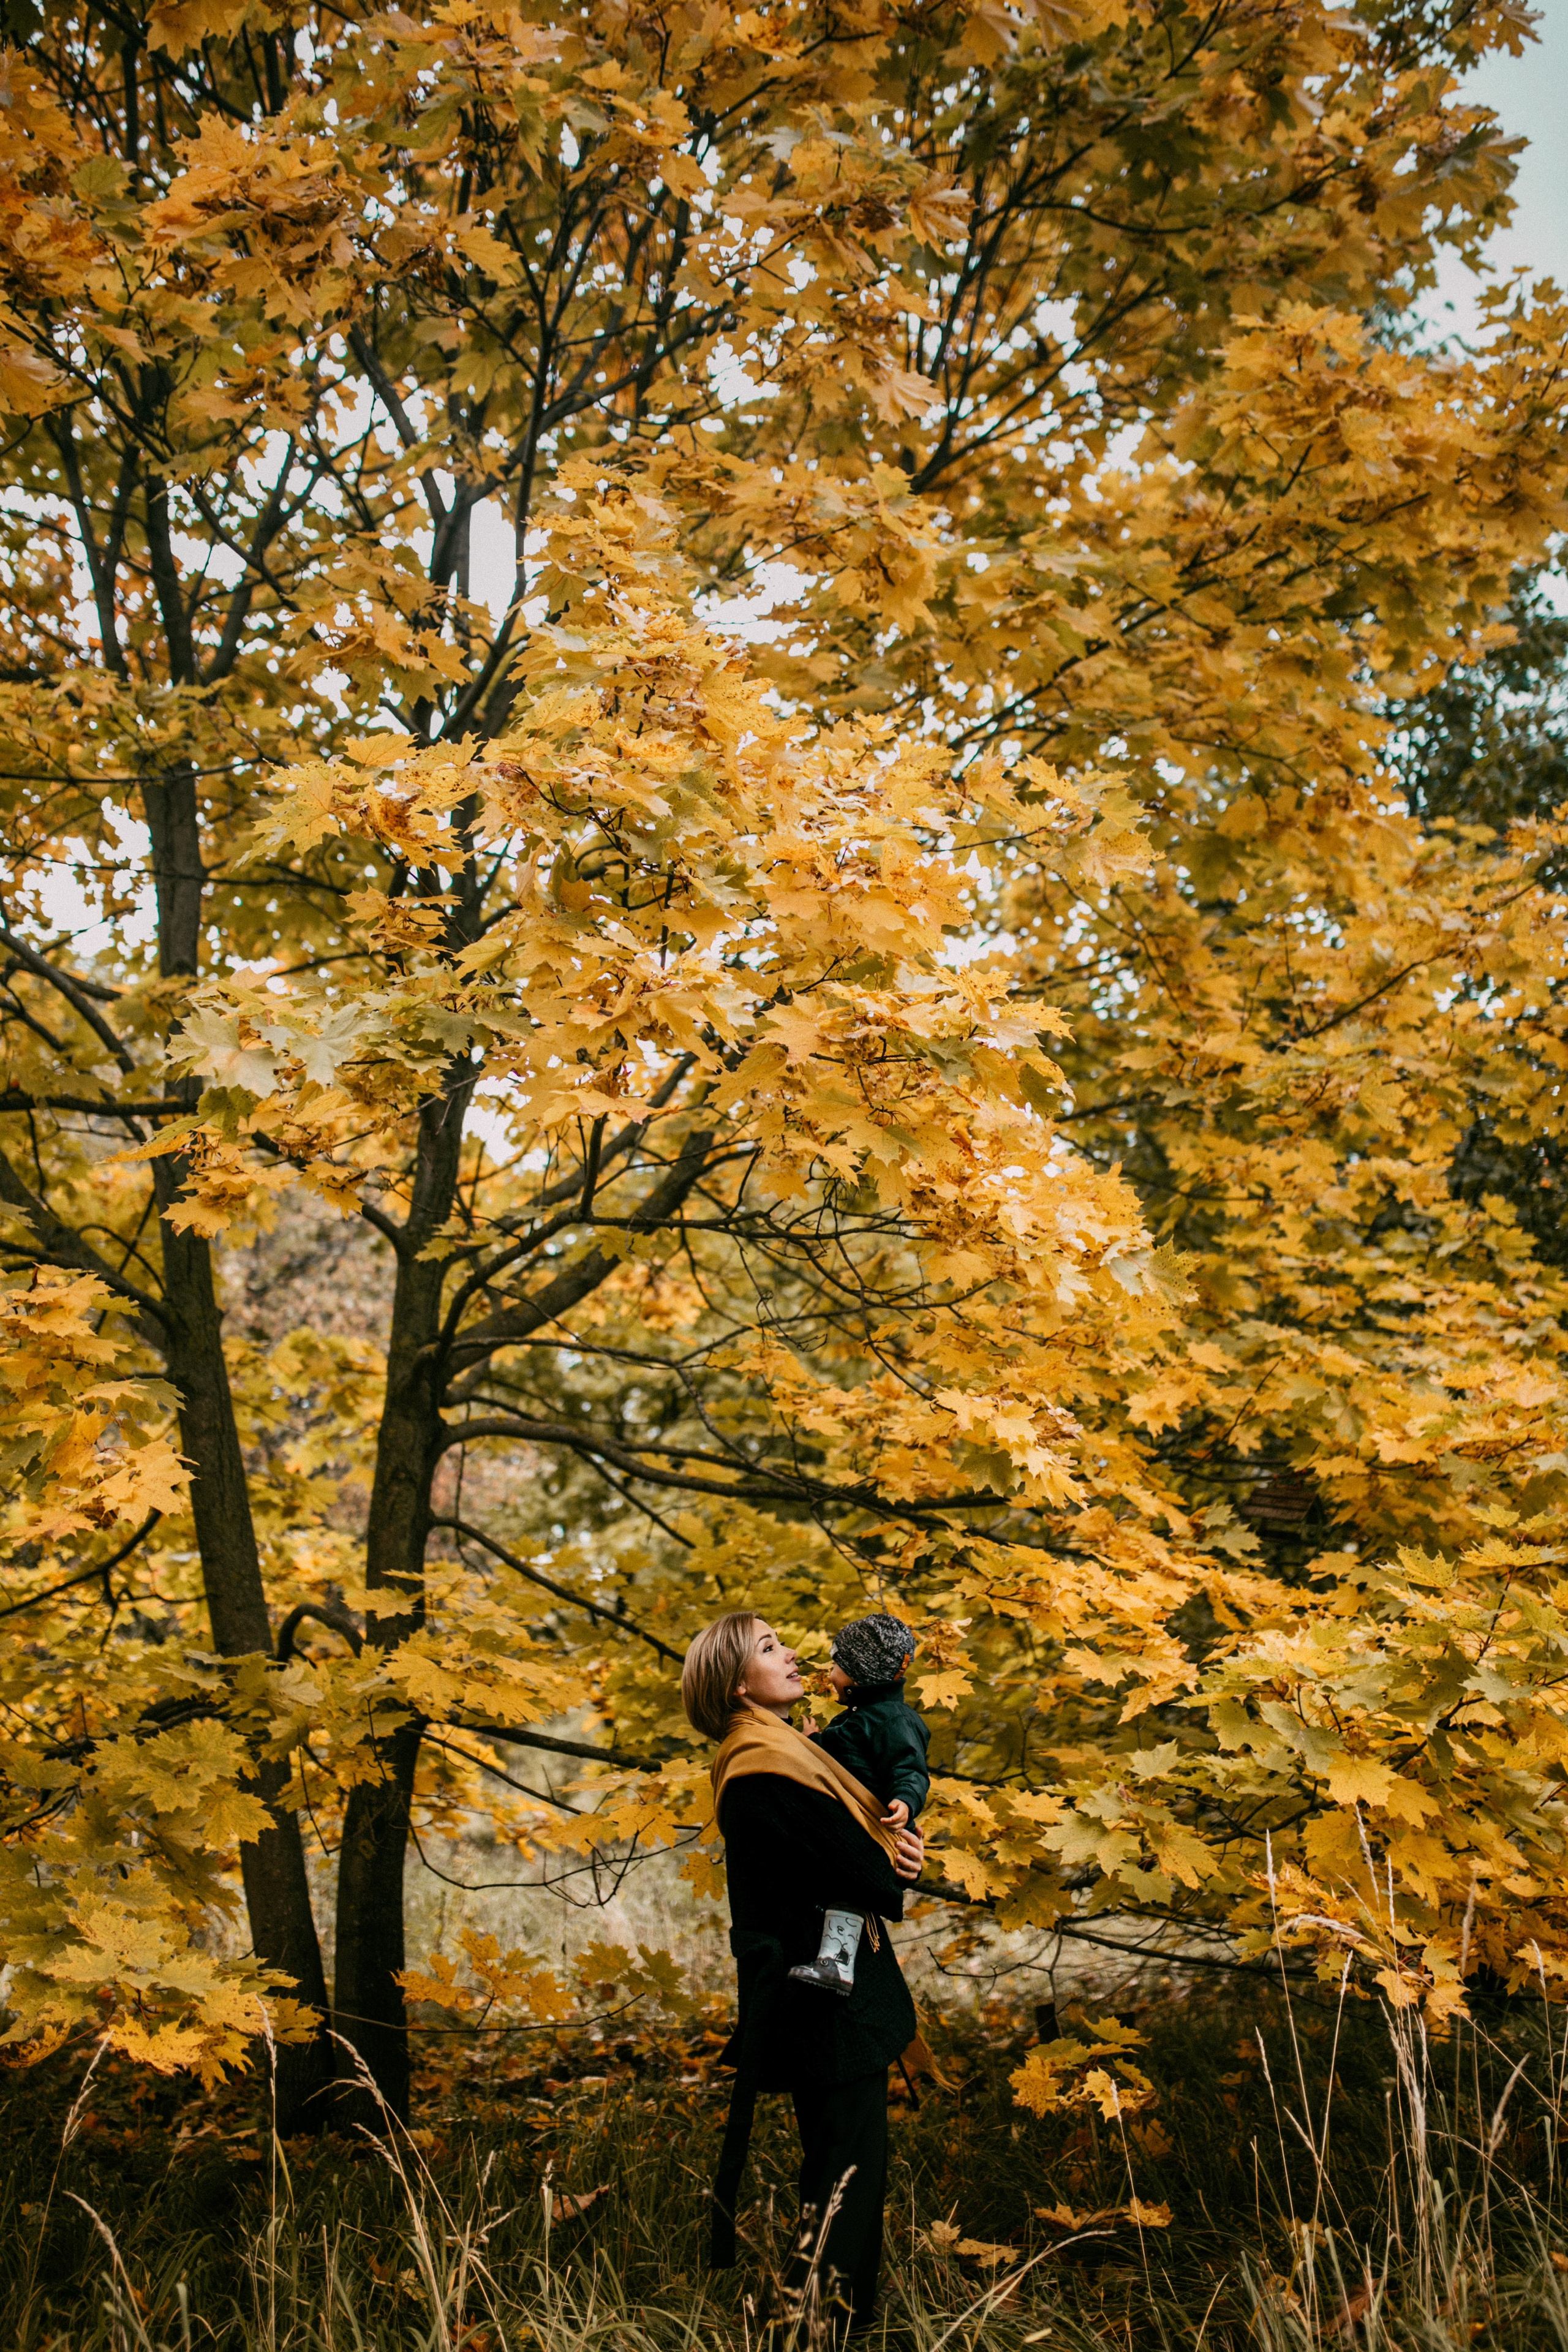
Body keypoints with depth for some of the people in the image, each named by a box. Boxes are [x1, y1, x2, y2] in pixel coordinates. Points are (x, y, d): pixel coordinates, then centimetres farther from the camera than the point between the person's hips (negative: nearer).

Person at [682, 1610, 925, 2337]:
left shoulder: (777, 1752, 12)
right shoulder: (766, 1767, -20)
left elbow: (864, 1835, 11)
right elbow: (864, 1876, -21)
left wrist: (899, 1843, -11)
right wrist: (896, 1862, 1)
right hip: (827, 1997, -10)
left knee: (840, 2171, 17)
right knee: (847, 2174, -5)